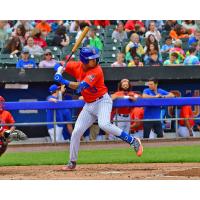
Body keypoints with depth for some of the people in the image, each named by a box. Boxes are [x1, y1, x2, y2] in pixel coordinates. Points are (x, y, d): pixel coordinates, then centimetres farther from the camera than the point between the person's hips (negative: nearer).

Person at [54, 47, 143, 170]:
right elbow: (59, 67, 9)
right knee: (76, 132, 3)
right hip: (89, 105, 7)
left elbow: (80, 86, -31)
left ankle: (133, 141, -22)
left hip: (102, 101, -7)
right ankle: (72, 163, 17)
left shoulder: (96, 71, -22)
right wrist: (59, 71, -14)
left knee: (104, 124, -32)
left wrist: (63, 81, -39)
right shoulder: (77, 66, -3)